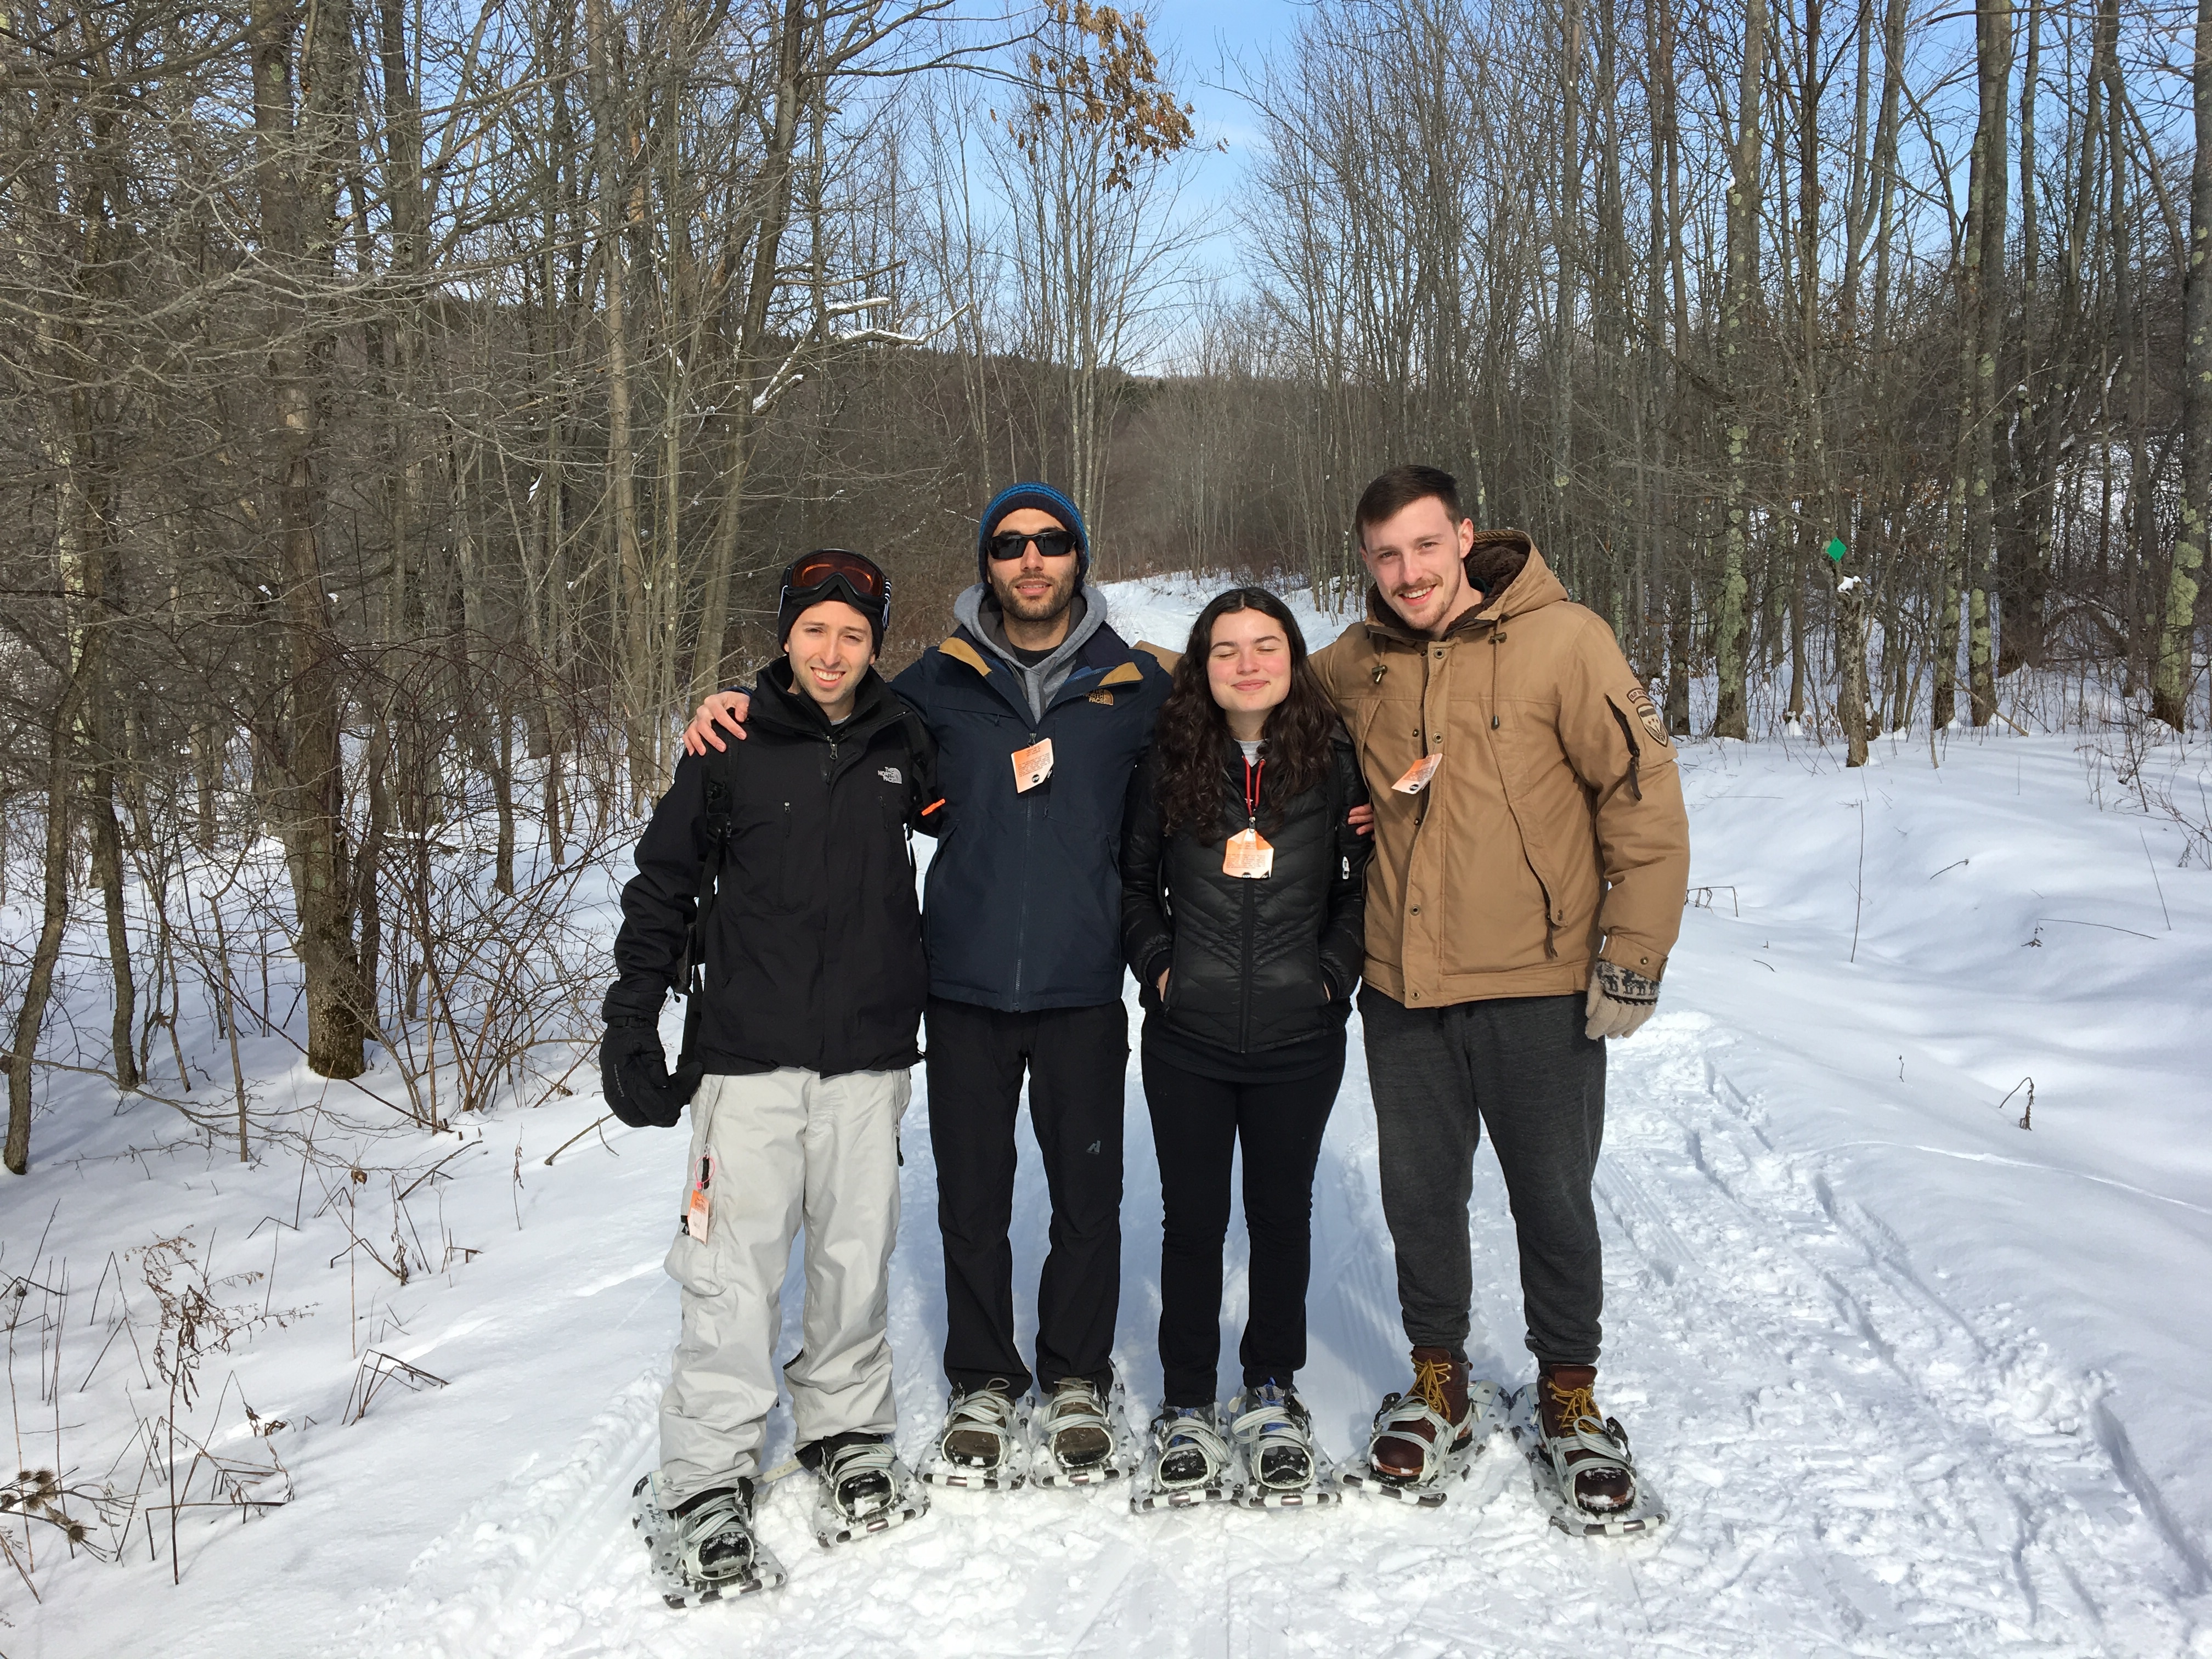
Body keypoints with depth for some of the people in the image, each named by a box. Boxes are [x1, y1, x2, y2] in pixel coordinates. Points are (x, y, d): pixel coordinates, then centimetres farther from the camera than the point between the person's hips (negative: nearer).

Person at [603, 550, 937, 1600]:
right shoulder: (731, 747, 0)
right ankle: (706, 1491, 5)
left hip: (870, 1051, 3)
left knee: (856, 1258, 10)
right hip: (748, 1052, -2)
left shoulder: (903, 745, 7)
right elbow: (662, 885, 4)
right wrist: (631, 1024, 1)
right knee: (733, 1272, -4)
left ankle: (848, 1437, 27)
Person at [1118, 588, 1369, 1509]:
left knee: (1281, 1215, 12)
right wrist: (1158, 965, 0)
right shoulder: (1167, 765, 0)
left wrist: (1333, 971, -3)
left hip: (1298, 1038, 0)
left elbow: (1367, 880, 8)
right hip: (1187, 1040, 0)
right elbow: (1133, 880, 12)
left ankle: (1272, 1397, 30)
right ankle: (1186, 1408, 23)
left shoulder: (1335, 763, -2)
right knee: (1193, 1220, 9)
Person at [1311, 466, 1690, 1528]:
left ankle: (1569, 1401, 30)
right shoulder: (1357, 666, 4)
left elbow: (1644, 795, -9)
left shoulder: (1561, 642, -10)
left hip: (1541, 990, -3)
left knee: (1554, 1203, 9)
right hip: (1403, 992, 4)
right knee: (1420, 1197, 14)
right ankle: (1439, 1387, 35)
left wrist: (1634, 952, -11)